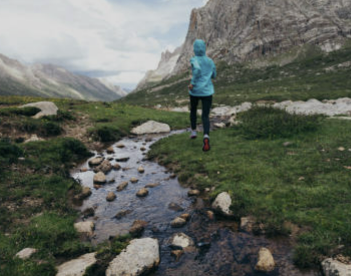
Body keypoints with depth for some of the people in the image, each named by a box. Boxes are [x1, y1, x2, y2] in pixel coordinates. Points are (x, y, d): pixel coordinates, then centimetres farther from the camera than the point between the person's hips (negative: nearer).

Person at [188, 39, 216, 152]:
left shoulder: (194, 60, -5)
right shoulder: (210, 61, 9)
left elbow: (197, 69, -27)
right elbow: (214, 75, 20)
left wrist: (192, 83, -19)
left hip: (195, 91, -2)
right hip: (207, 92, 2)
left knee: (193, 110, 26)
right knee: (205, 116, -3)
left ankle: (193, 132, 31)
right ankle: (206, 136, -26)